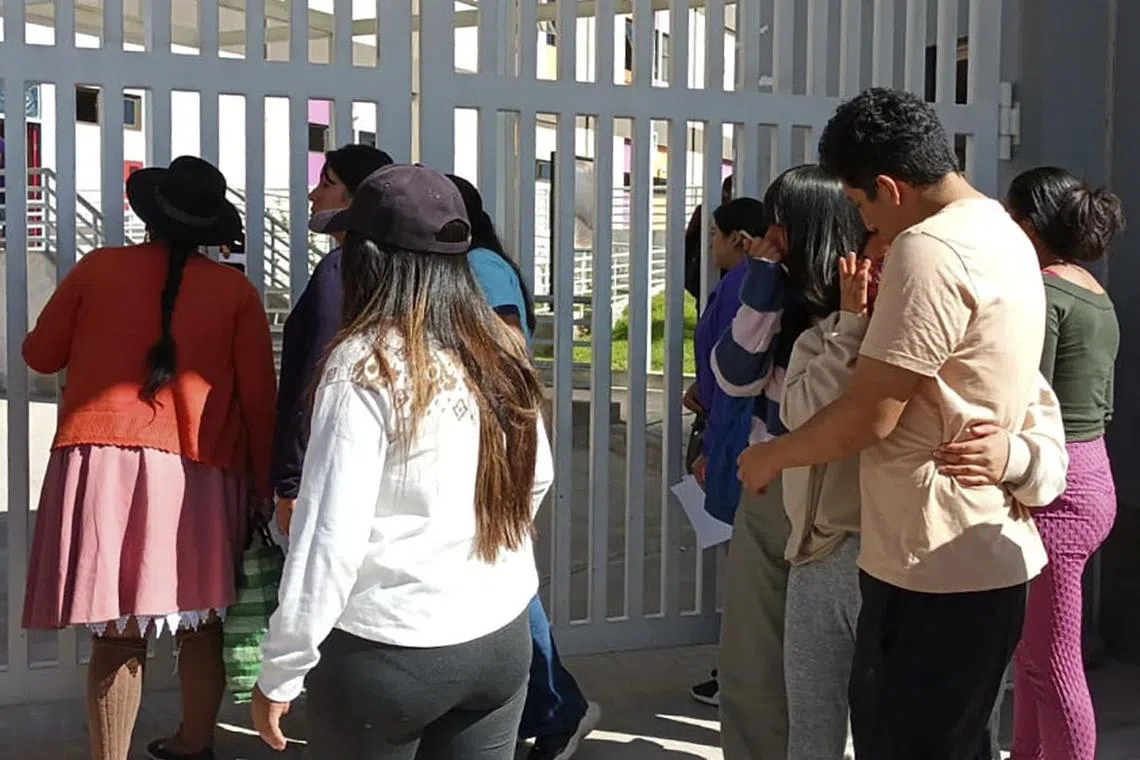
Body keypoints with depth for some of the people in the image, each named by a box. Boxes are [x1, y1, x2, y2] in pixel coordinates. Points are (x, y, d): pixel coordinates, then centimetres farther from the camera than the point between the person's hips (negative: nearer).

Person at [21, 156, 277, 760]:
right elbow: (259, 396, 3)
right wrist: (263, 482, 12)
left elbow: (40, 355, 16)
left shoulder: (97, 268, 6)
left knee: (117, 634, 2)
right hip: (200, 473, 1)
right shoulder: (237, 291, 5)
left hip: (102, 464, -1)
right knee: (201, 624, 17)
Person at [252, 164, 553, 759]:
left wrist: (281, 671, -11)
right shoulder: (502, 352, 0)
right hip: (504, 639, 5)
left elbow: (331, 531, -18)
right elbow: (537, 478, 13)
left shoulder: (366, 363, -16)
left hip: (386, 652, -5)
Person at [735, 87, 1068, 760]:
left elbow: (867, 419, -19)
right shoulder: (1004, 234, 13)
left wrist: (772, 455, -4)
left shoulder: (928, 250, -19)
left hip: (937, 568, -10)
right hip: (988, 554, 10)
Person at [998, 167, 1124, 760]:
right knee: (1031, 649, 19)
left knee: (1052, 664, 0)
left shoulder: (1040, 291, -16)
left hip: (1052, 490, -10)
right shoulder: (1096, 295, 12)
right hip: (1091, 473, 10)